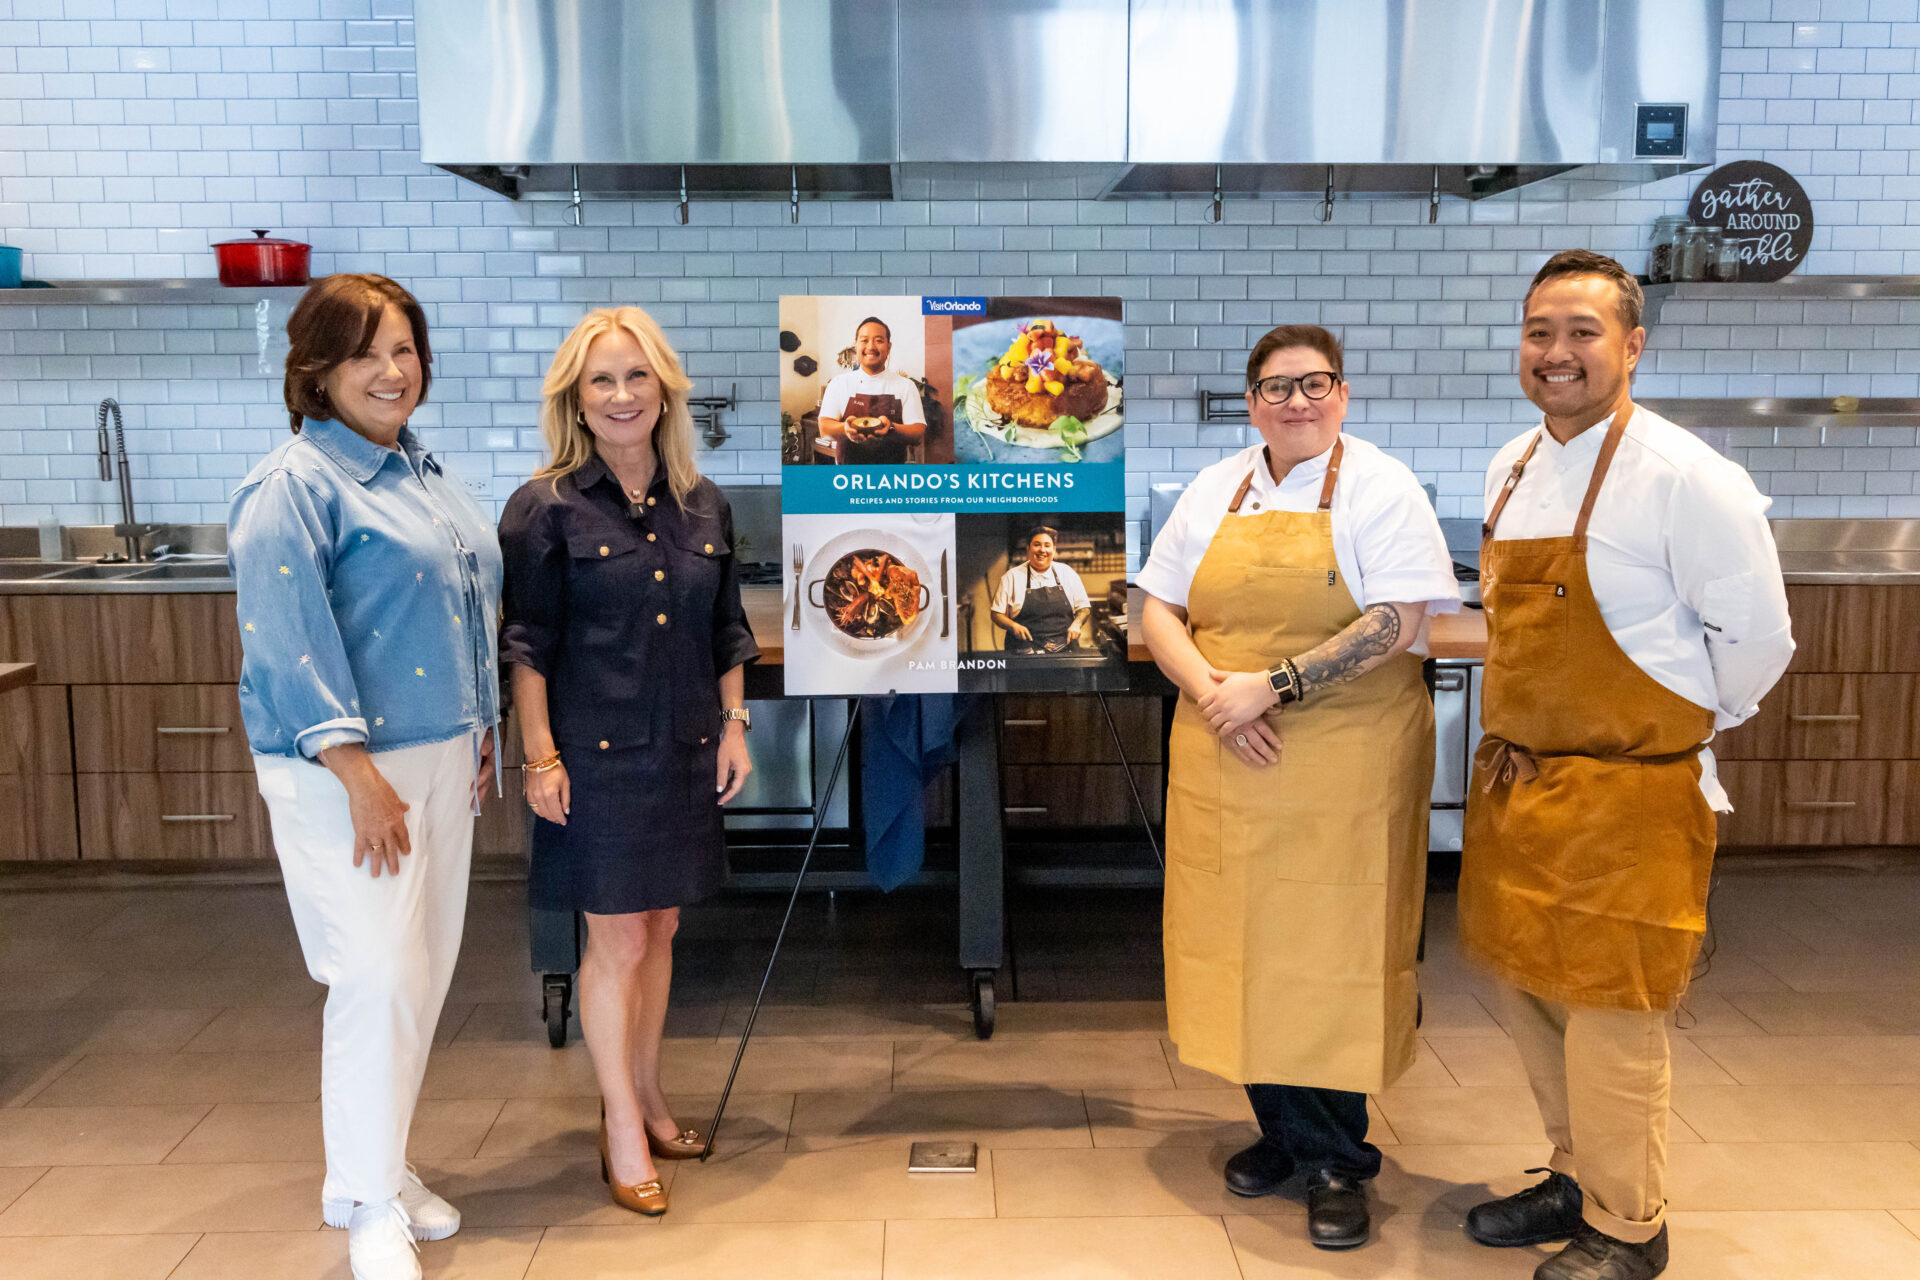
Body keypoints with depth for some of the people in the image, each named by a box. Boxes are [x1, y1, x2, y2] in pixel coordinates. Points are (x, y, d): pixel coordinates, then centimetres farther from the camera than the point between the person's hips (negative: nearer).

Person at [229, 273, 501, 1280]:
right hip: (344, 770, -8)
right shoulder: (295, 486, -11)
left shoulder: (426, 475, 14)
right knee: (379, 979, -7)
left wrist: (481, 737, 18)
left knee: (424, 976, 13)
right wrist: (359, 774, -21)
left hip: (439, 759, 8)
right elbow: (288, 641, -18)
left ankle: (379, 1164, 30)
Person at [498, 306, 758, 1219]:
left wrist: (734, 724, 8)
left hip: (684, 755, 5)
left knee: (660, 929, 15)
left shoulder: (703, 506, 7)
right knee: (616, 941, 1)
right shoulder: (546, 509, -7)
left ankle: (644, 1093, 33)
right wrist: (540, 757, -12)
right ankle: (623, 1126, 17)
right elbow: (526, 646, -8)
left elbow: (728, 632, 14)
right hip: (597, 756, -5)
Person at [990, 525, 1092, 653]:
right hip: (1025, 650, -2)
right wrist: (1014, 626, -12)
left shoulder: (1066, 573, 12)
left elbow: (1084, 608, 16)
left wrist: (1076, 624, -5)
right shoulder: (1012, 576, 7)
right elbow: (997, 614, 8)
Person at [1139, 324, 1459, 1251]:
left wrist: (1273, 686, -18)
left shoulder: (1380, 487, -2)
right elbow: (1159, 610, 8)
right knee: (1248, 942, 9)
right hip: (1230, 766, 4)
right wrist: (1212, 691, -10)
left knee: (1329, 951, 0)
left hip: (1345, 766, -4)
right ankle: (1284, 1129, 26)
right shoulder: (1215, 490, 12)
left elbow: (1395, 625, -13)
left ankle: (1336, 1158, 16)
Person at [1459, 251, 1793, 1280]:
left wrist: (1677, 733, -1)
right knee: (1526, 986, 17)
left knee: (1608, 1011, 3)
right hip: (1514, 779, 7)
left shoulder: (1688, 479, -16)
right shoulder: (1510, 470, 7)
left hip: (1625, 795, -7)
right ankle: (1575, 1179, 37)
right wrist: (1520, 739, 15)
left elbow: (1757, 638, -12)